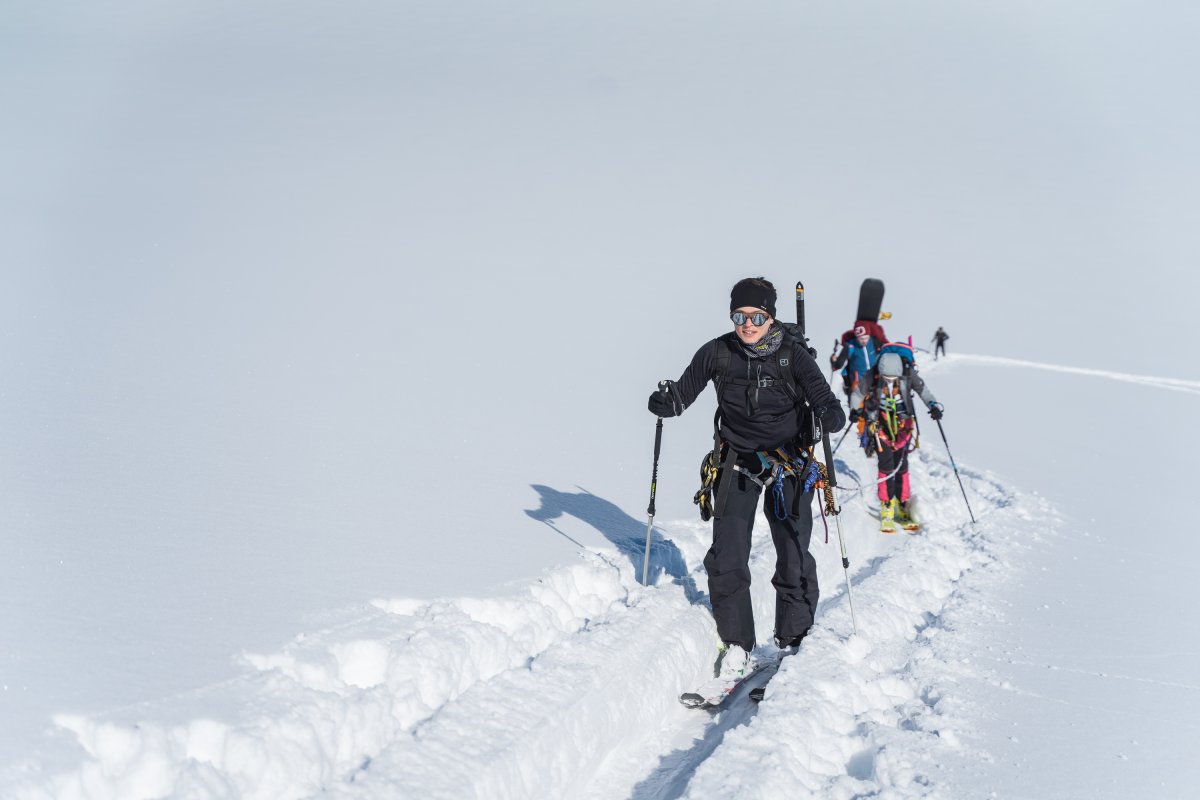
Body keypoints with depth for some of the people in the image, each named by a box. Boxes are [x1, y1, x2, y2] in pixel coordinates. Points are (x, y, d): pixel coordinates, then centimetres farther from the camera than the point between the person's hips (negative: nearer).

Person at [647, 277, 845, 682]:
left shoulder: (792, 354, -9)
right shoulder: (717, 353, -4)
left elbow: (819, 392, -18)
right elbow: (686, 388, 1)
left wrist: (831, 414, -40)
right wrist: (666, 401, -21)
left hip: (789, 464, -1)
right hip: (737, 462, 1)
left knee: (793, 558, 3)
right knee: (727, 560, -7)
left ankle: (795, 643, 20)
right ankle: (737, 645, 6)